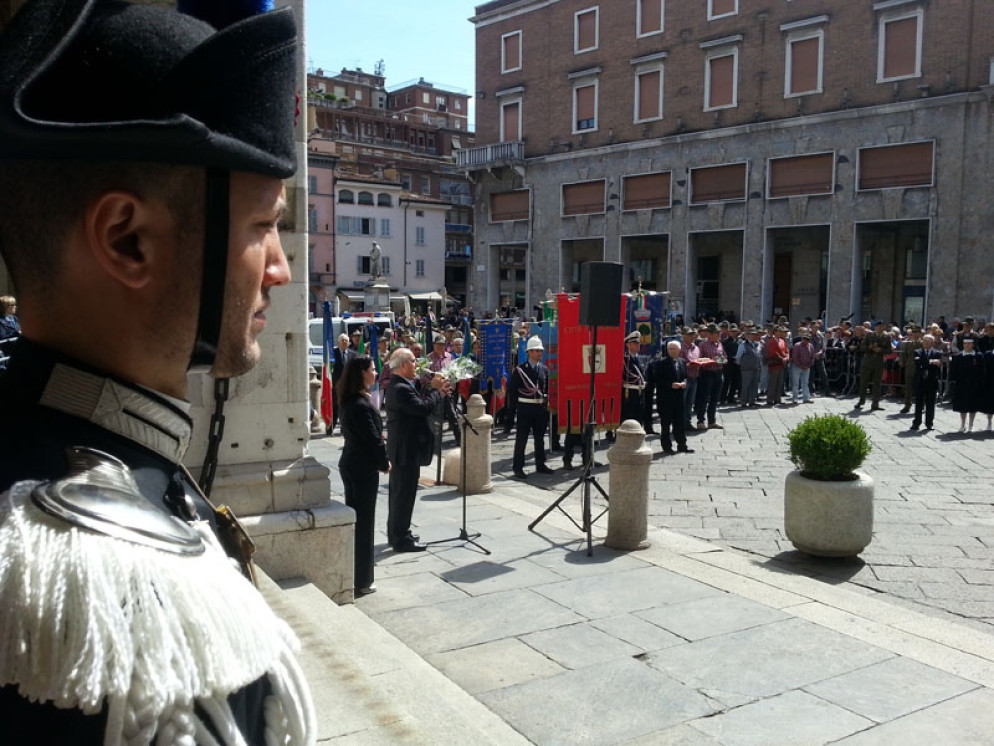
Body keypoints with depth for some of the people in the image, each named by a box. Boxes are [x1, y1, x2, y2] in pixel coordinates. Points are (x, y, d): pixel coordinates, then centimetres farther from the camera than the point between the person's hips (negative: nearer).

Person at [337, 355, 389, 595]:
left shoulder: (350, 401, 8)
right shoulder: (361, 405, -22)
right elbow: (372, 439, -20)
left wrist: (380, 460, 7)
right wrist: (384, 463, -7)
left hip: (351, 464, 10)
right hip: (363, 468, -10)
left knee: (355, 519, 18)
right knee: (363, 523, 0)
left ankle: (351, 576, 28)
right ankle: (361, 582, 9)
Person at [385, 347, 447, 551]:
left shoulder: (397, 385, 11)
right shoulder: (401, 389, -23)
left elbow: (419, 404, 11)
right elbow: (424, 408, -28)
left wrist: (436, 390, 0)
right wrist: (435, 389, -14)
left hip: (400, 449, 11)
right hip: (406, 450, -11)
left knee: (399, 491, 19)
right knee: (404, 493, -3)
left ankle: (396, 533, 30)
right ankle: (401, 539, 5)